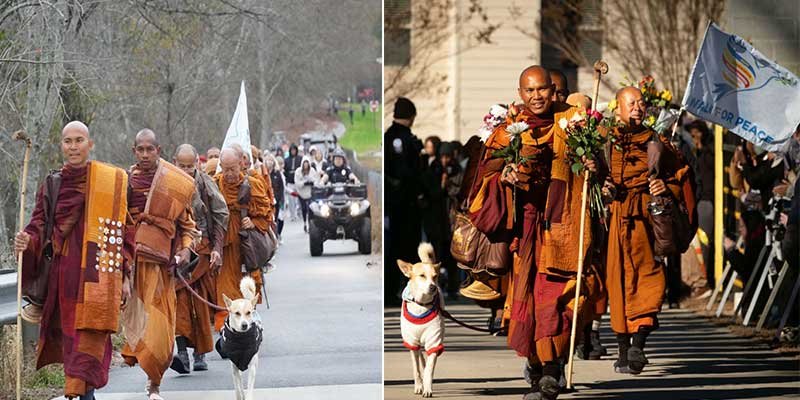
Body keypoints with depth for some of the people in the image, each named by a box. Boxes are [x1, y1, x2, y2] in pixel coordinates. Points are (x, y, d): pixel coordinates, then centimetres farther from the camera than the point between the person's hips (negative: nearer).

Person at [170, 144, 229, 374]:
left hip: (200, 248, 0)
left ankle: (200, 354, 12)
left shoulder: (205, 184, 1)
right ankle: (182, 353, -21)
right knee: (179, 297, -14)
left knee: (200, 301, 2)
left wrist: (217, 248, -1)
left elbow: (221, 216, 5)